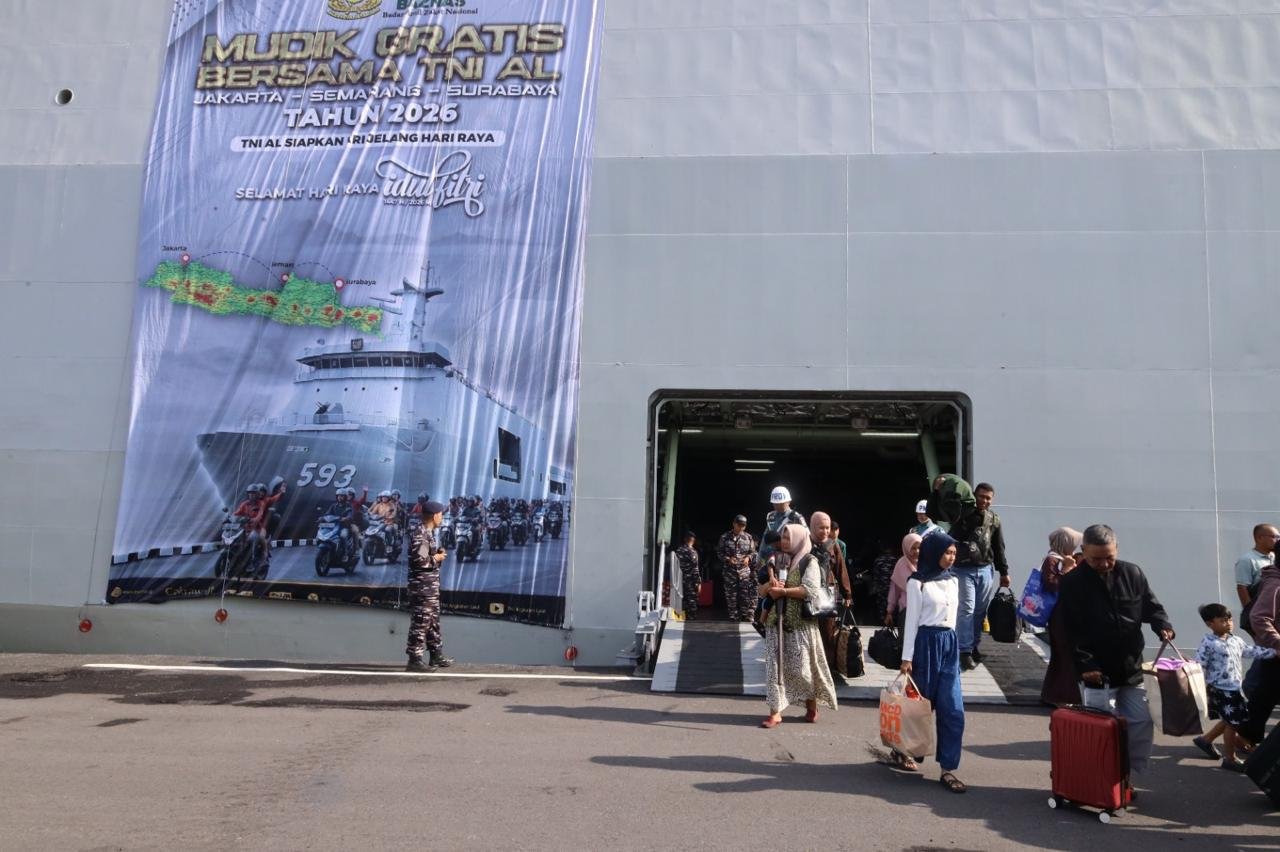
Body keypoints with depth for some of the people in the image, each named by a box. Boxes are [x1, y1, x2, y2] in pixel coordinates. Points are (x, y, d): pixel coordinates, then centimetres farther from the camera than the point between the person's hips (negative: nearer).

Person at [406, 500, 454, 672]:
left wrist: (438, 551, 9)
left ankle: (436, 656, 27)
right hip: (422, 585, -11)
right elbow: (419, 559, -26)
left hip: (431, 585, 11)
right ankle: (414, 660, -1)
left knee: (434, 621, 17)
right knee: (421, 622, -6)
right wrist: (436, 558, -12)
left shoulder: (428, 533, 15)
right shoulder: (421, 534, -18)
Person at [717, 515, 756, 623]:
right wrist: (728, 559, -12)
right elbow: (719, 552, 5)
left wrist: (748, 557, -8)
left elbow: (753, 552, 13)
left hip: (745, 570, 1)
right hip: (730, 571, -1)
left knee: (747, 596, -2)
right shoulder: (725, 537, 2)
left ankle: (747, 618, 7)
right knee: (731, 596, 2)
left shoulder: (748, 537, 7)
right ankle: (733, 619, 11)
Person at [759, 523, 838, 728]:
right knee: (775, 666, -1)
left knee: (801, 667, 2)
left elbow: (810, 589, -18)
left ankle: (811, 705, 25)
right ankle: (775, 711, 2)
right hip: (776, 621, 5)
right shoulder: (777, 561, 13)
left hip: (801, 623, -5)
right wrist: (769, 585, -10)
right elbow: (761, 591, 13)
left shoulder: (809, 562, -3)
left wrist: (782, 591, -16)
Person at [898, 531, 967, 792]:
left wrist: (950, 642, 16)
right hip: (926, 643, -5)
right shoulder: (918, 582, -6)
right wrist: (907, 657, -9)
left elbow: (953, 615, 17)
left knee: (953, 710, -1)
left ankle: (948, 769, 5)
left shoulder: (953, 581, 11)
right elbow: (911, 621, -7)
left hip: (950, 644, 5)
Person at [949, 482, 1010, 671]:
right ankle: (965, 651, -7)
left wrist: (1004, 572, 15)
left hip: (986, 570, 4)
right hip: (964, 569, -4)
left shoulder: (994, 520, 10)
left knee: (981, 610, 7)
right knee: (967, 609, -9)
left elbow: (999, 548, 16)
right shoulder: (962, 514, -3)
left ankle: (974, 646, 18)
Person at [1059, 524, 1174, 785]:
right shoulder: (1072, 583, -9)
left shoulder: (1132, 574, 4)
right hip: (1096, 674, -5)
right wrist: (1085, 664, -17)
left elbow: (1151, 607, 13)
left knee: (1142, 725, 9)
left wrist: (1163, 626, -9)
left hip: (1131, 670, 5)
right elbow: (1071, 631, -10)